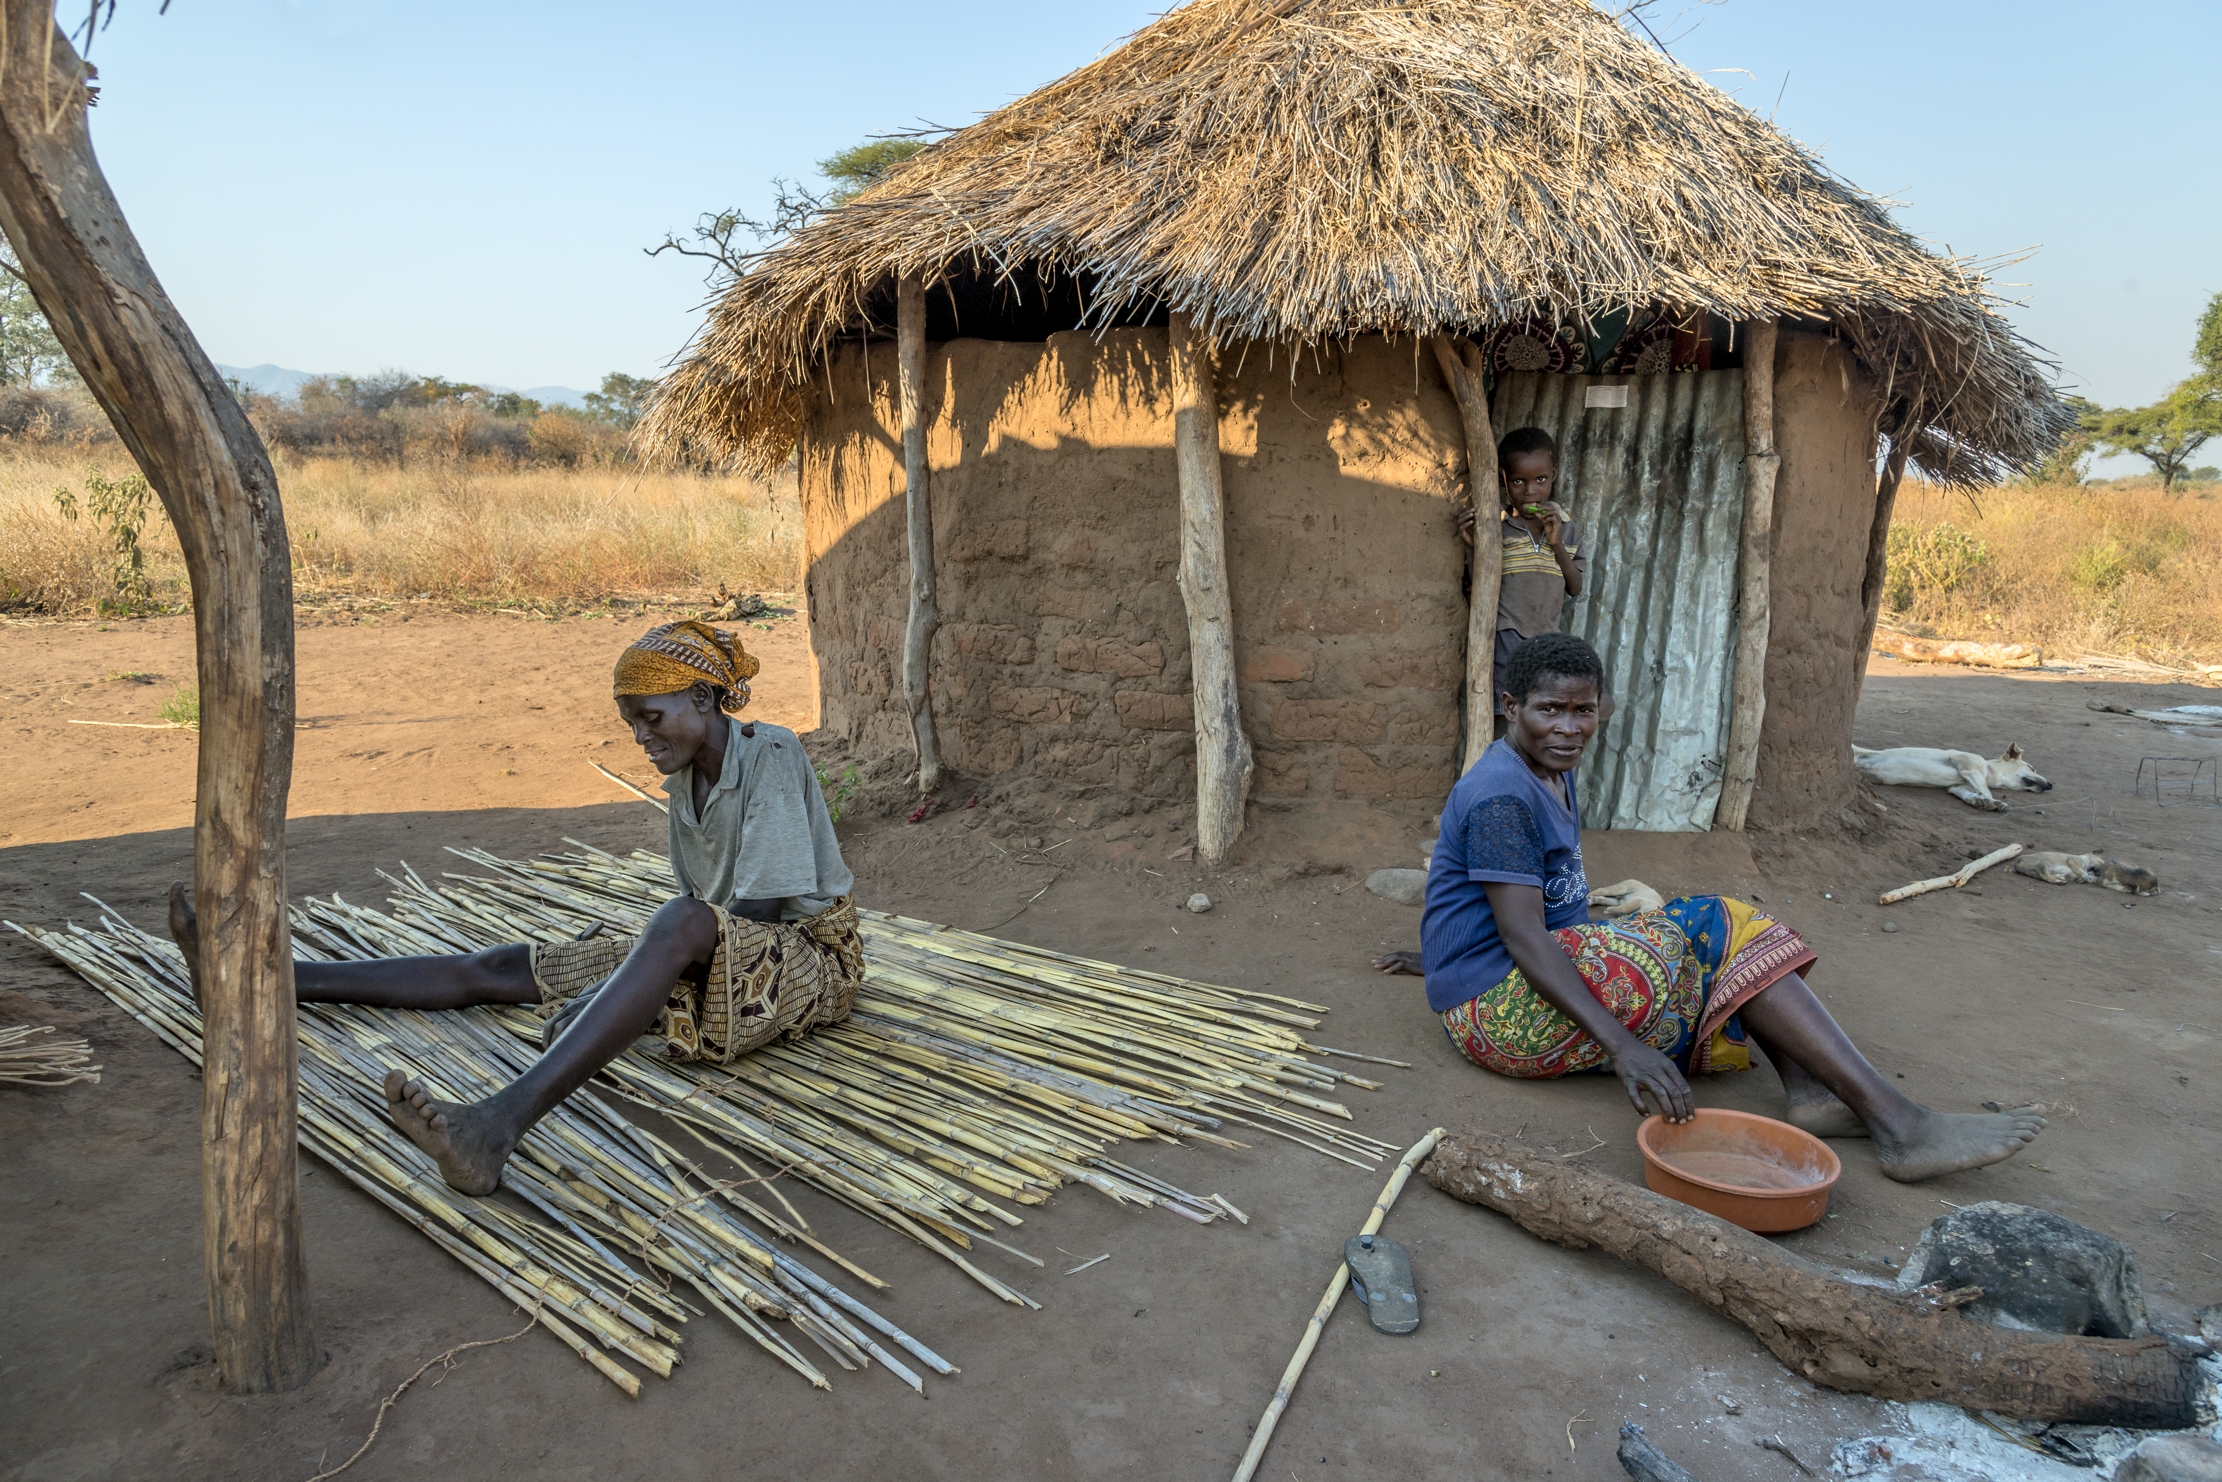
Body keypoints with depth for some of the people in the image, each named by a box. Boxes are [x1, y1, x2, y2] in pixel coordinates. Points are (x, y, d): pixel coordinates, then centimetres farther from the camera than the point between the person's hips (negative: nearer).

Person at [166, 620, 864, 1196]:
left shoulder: (770, 754, -16)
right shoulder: (685, 778, 10)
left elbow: (758, 911, -23)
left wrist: (605, 992, -20)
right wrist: (623, 957, 3)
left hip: (807, 956, -8)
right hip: (715, 959, 8)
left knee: (684, 923, -42)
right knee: (500, 969, 1)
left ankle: (500, 1123, -59)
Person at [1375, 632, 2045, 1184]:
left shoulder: (1554, 777, 13)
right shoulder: (1501, 797, -19)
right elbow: (1524, 938, -26)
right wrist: (1621, 1045, -32)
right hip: (1500, 1011, -10)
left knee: (1720, 928, 1)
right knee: (1718, 936, -16)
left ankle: (1810, 1091, -17)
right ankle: (1900, 1124, -20)